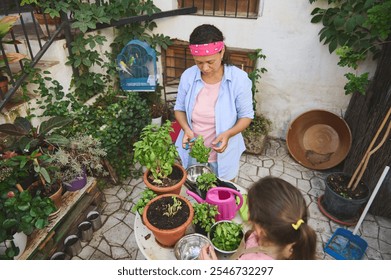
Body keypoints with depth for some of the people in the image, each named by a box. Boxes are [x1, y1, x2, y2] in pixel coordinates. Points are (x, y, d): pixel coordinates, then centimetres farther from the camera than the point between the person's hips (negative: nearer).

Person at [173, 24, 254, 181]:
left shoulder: (239, 79, -19)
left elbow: (246, 115, -10)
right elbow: (179, 109, 0)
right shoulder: (188, 76, -12)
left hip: (223, 152, -2)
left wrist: (228, 134, -28)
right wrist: (186, 129, -19)